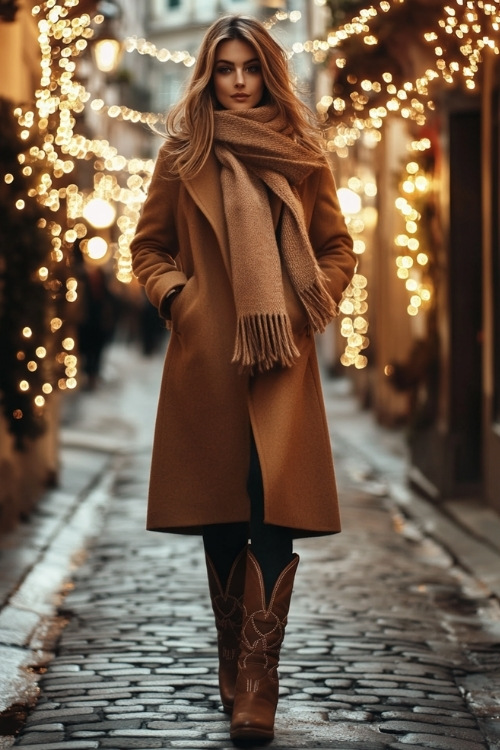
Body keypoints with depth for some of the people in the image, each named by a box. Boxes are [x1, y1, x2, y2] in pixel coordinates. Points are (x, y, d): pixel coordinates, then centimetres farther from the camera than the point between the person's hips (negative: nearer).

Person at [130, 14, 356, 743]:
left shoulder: (303, 155, 8)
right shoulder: (182, 154, 7)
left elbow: (338, 248, 15)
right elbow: (148, 246, 14)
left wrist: (312, 304, 0)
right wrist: (175, 297, -3)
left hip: (282, 358, 0)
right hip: (204, 357, 1)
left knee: (276, 509, -13)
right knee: (220, 522, 6)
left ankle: (257, 687, -10)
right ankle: (234, 668, 22)